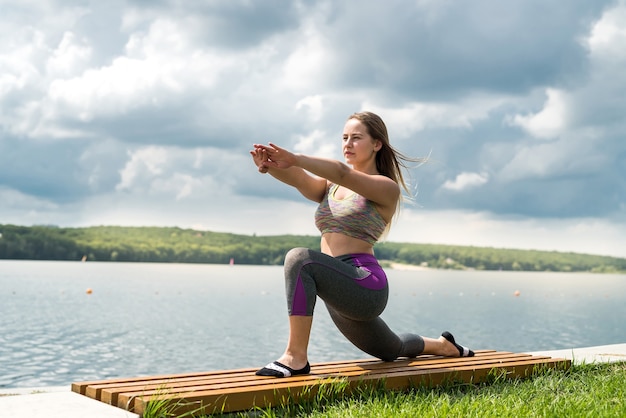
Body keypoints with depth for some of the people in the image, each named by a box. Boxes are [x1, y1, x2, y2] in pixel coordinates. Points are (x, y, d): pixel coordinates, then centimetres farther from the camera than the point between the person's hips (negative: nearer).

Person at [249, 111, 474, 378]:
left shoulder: (386, 188, -5)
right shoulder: (330, 186, 14)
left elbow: (343, 173, -26)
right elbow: (296, 178, -8)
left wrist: (295, 159, -38)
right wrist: (270, 166, -30)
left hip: (365, 283, -8)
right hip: (341, 294, 8)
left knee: (300, 259, -32)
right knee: (392, 350, 30)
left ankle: (296, 357, -29)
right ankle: (444, 346, 58)